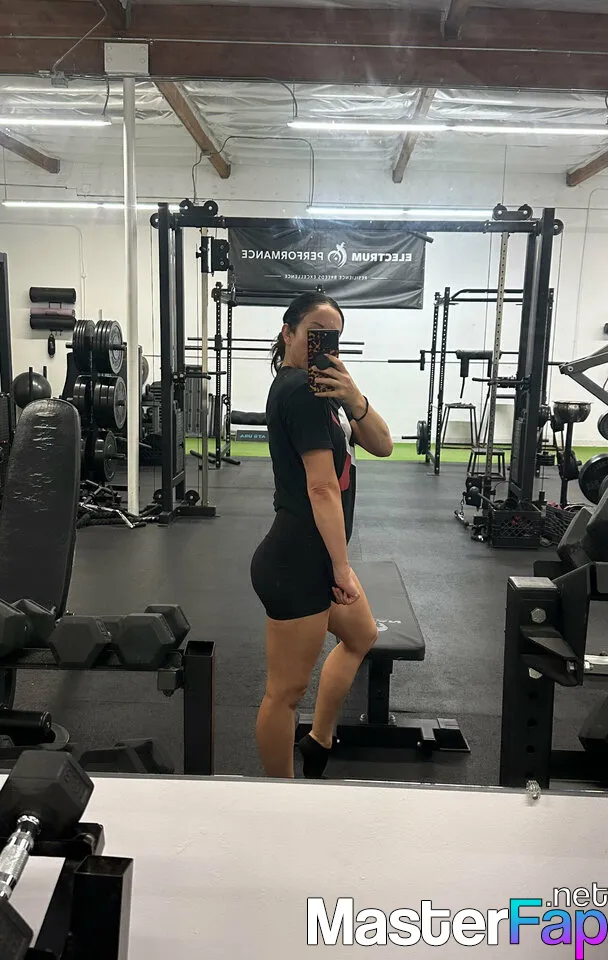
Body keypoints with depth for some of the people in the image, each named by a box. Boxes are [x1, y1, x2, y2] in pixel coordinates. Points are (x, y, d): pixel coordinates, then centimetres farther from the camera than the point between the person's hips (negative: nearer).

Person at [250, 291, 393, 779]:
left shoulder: (319, 387, 12)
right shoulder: (301, 390, -17)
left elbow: (382, 445, 5)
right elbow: (323, 487, -21)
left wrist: (355, 400, -13)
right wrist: (342, 568, -19)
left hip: (313, 557, 11)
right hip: (296, 563, -11)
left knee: (361, 637, 30)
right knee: (286, 691, 3)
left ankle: (318, 745, 40)